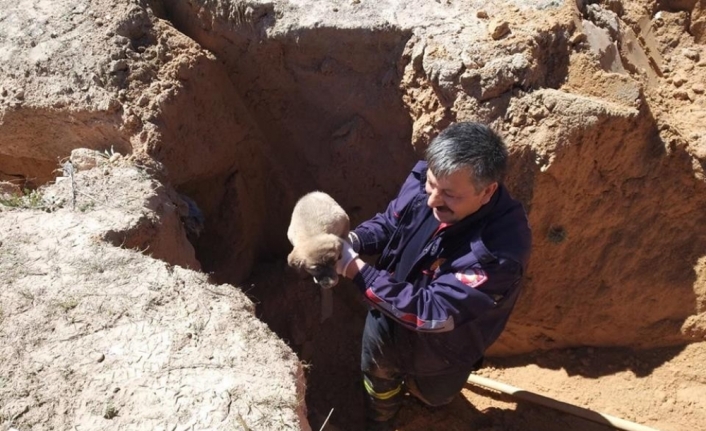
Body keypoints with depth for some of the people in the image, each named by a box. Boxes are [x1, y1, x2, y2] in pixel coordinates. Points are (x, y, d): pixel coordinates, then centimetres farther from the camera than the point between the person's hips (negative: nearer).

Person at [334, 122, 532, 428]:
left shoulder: (500, 249, -42)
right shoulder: (423, 180, -25)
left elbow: (431, 312, -39)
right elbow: (389, 223, -7)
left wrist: (356, 270, -42)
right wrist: (352, 240, -29)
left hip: (439, 352, -3)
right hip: (386, 321, 4)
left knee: (432, 395, 33)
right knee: (378, 380, 33)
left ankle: (415, 385, 69)